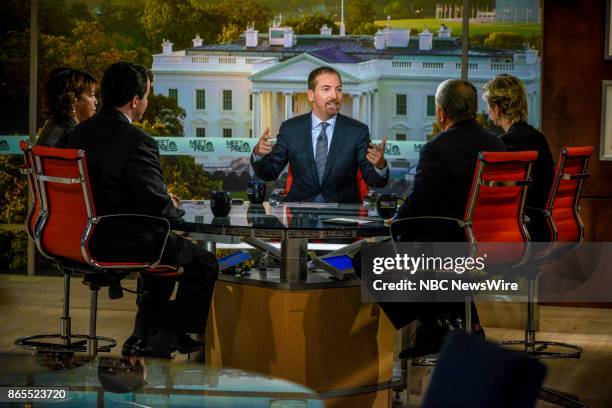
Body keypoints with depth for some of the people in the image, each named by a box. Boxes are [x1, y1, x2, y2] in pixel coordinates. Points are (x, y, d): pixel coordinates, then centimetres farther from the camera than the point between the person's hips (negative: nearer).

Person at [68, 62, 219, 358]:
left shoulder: (80, 133, 5)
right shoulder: (138, 142, -21)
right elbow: (157, 206, -19)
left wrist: (162, 200, 14)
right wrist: (175, 208, 5)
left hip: (86, 239, 9)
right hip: (121, 242, -9)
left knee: (161, 243, 35)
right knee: (205, 262, 10)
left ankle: (145, 332, 37)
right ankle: (164, 338, 19)